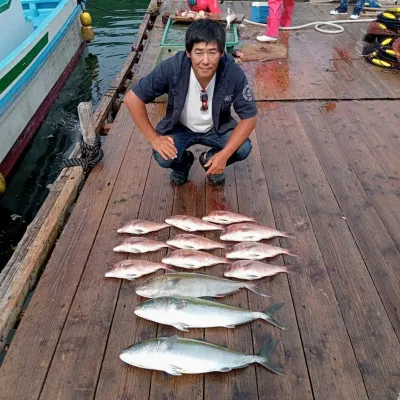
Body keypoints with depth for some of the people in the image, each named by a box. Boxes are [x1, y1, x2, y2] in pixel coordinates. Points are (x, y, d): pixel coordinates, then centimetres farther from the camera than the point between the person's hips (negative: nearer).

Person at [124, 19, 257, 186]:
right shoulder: (172, 68, -30)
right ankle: (183, 163, 11)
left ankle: (210, 161, 10)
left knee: (243, 148, -24)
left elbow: (249, 117, -20)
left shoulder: (233, 73, -28)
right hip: (180, 127, 0)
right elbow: (132, 98, -23)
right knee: (163, 157, -27)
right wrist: (154, 138, -25)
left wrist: (224, 154, -29)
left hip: (217, 128, 1)